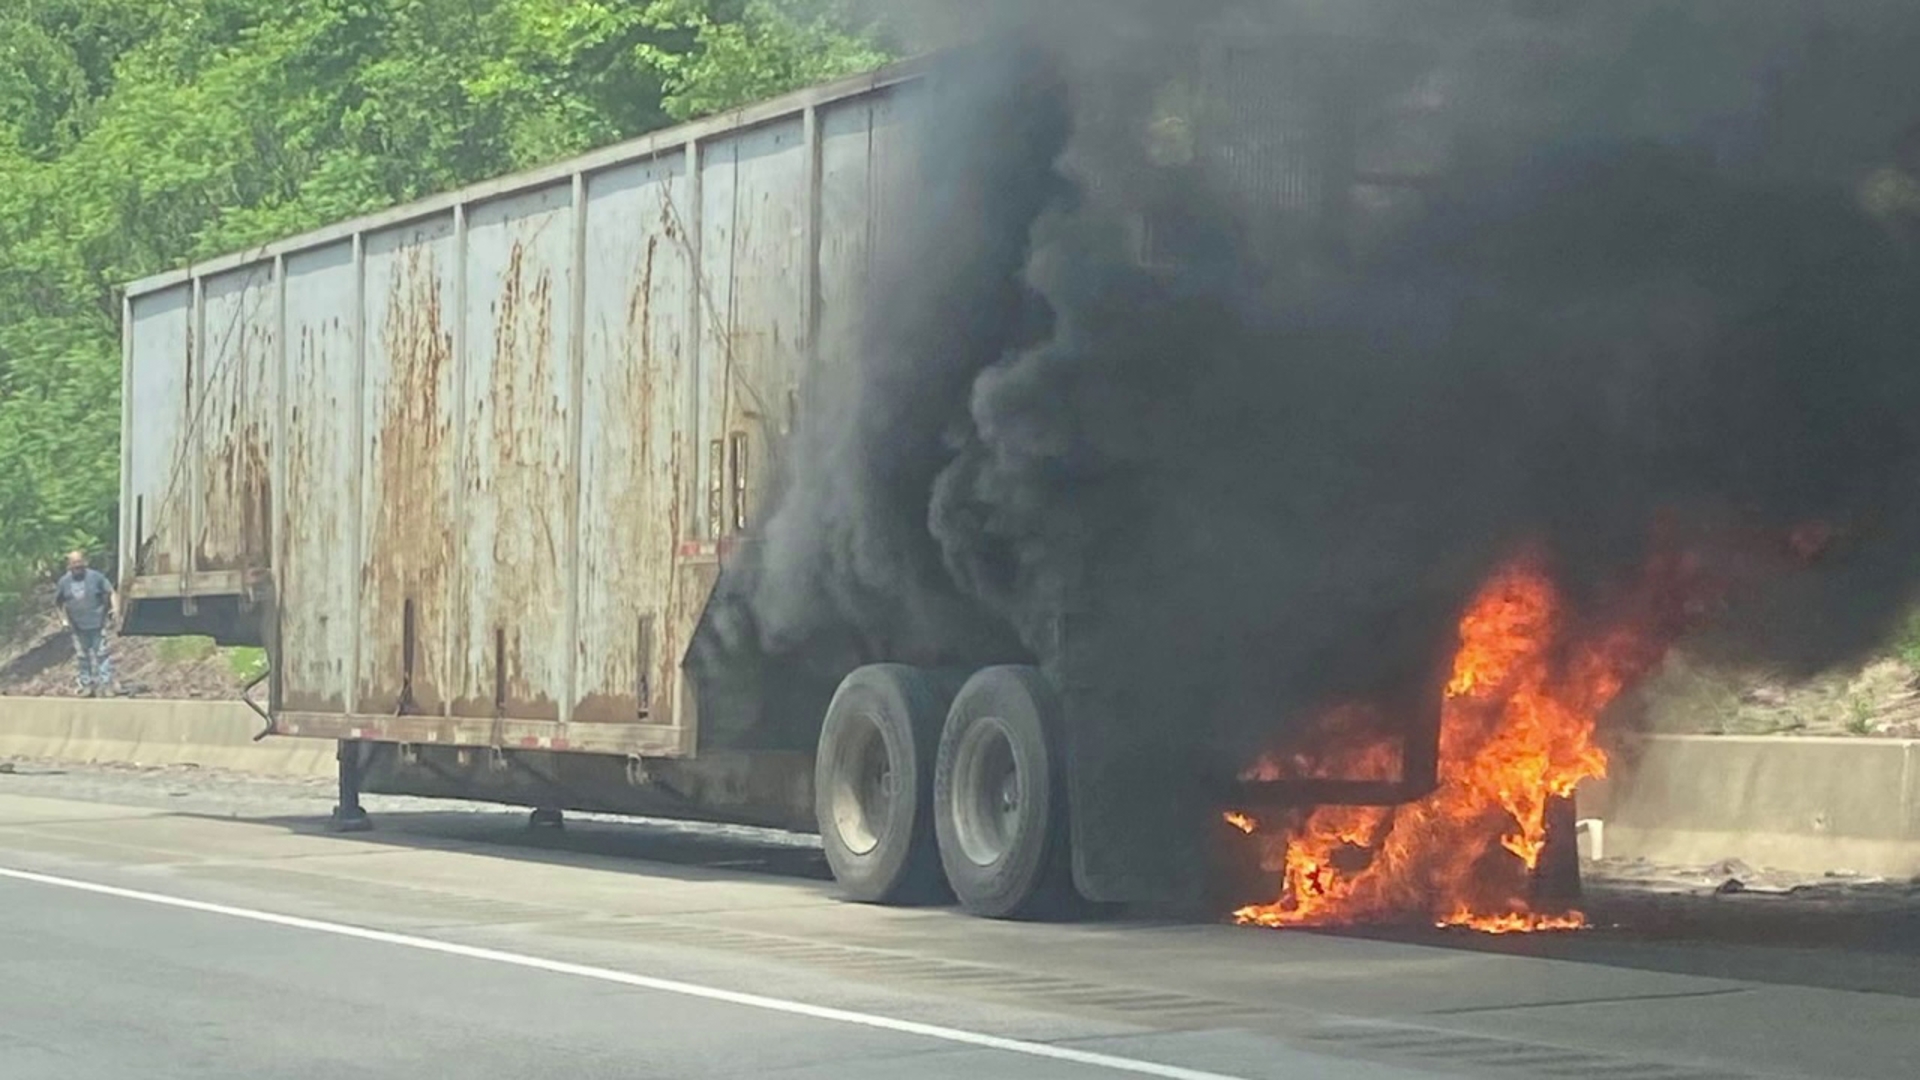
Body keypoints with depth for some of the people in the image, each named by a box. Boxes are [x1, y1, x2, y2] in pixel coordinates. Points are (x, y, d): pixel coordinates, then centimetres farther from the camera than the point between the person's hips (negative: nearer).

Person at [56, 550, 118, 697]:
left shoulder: (96, 577, -7)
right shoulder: (64, 581, 1)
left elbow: (111, 592, -4)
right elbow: (60, 602, 14)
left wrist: (116, 609, -19)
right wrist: (66, 618, 5)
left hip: (97, 624, -3)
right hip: (78, 626, 3)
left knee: (101, 653, -5)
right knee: (82, 656, 11)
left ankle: (106, 683, -2)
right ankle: (87, 684, 22)